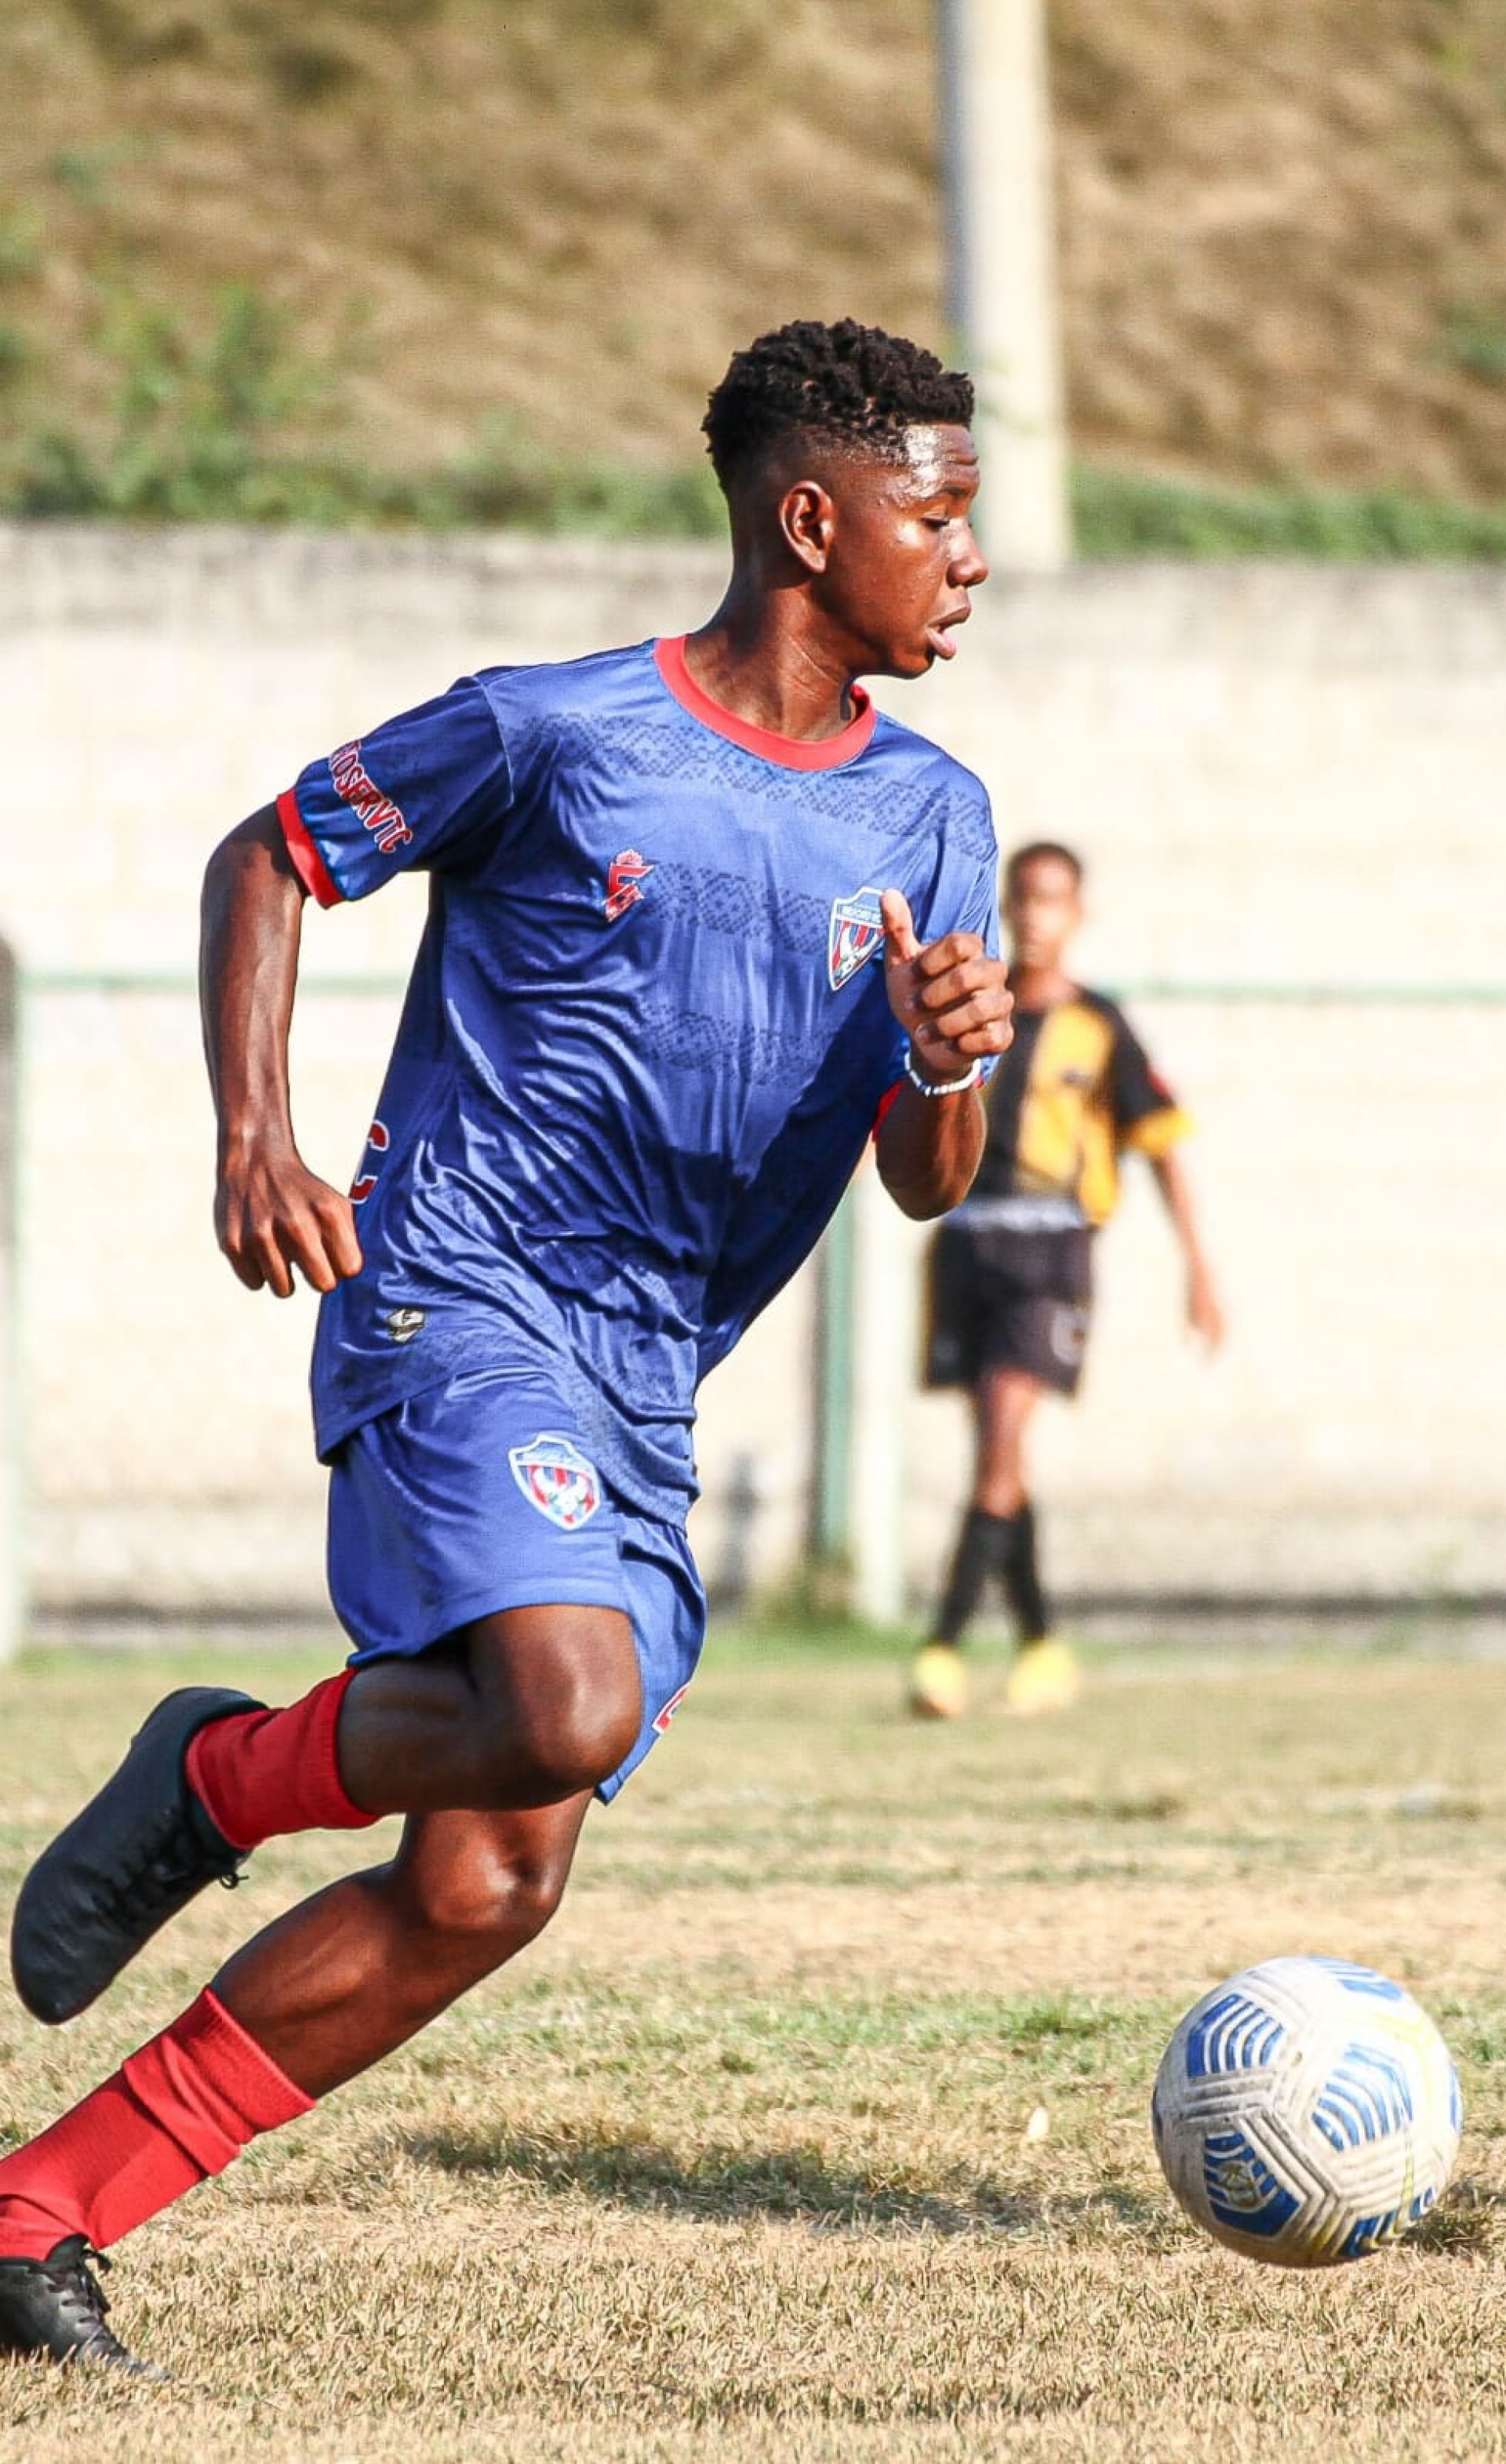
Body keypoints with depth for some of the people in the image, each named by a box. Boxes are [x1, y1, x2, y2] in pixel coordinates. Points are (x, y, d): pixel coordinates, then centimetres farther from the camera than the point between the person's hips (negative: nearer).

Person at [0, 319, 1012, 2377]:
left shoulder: (929, 818, 10)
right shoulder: (556, 733, -5)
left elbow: (926, 1185, 8)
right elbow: (270, 859, 6)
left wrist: (949, 1065, -16)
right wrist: (255, 1135, -8)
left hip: (645, 1398, 6)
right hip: (459, 1299, -6)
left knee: (485, 1888, -2)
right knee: (567, 1714, -31)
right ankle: (221, 1776, -1)